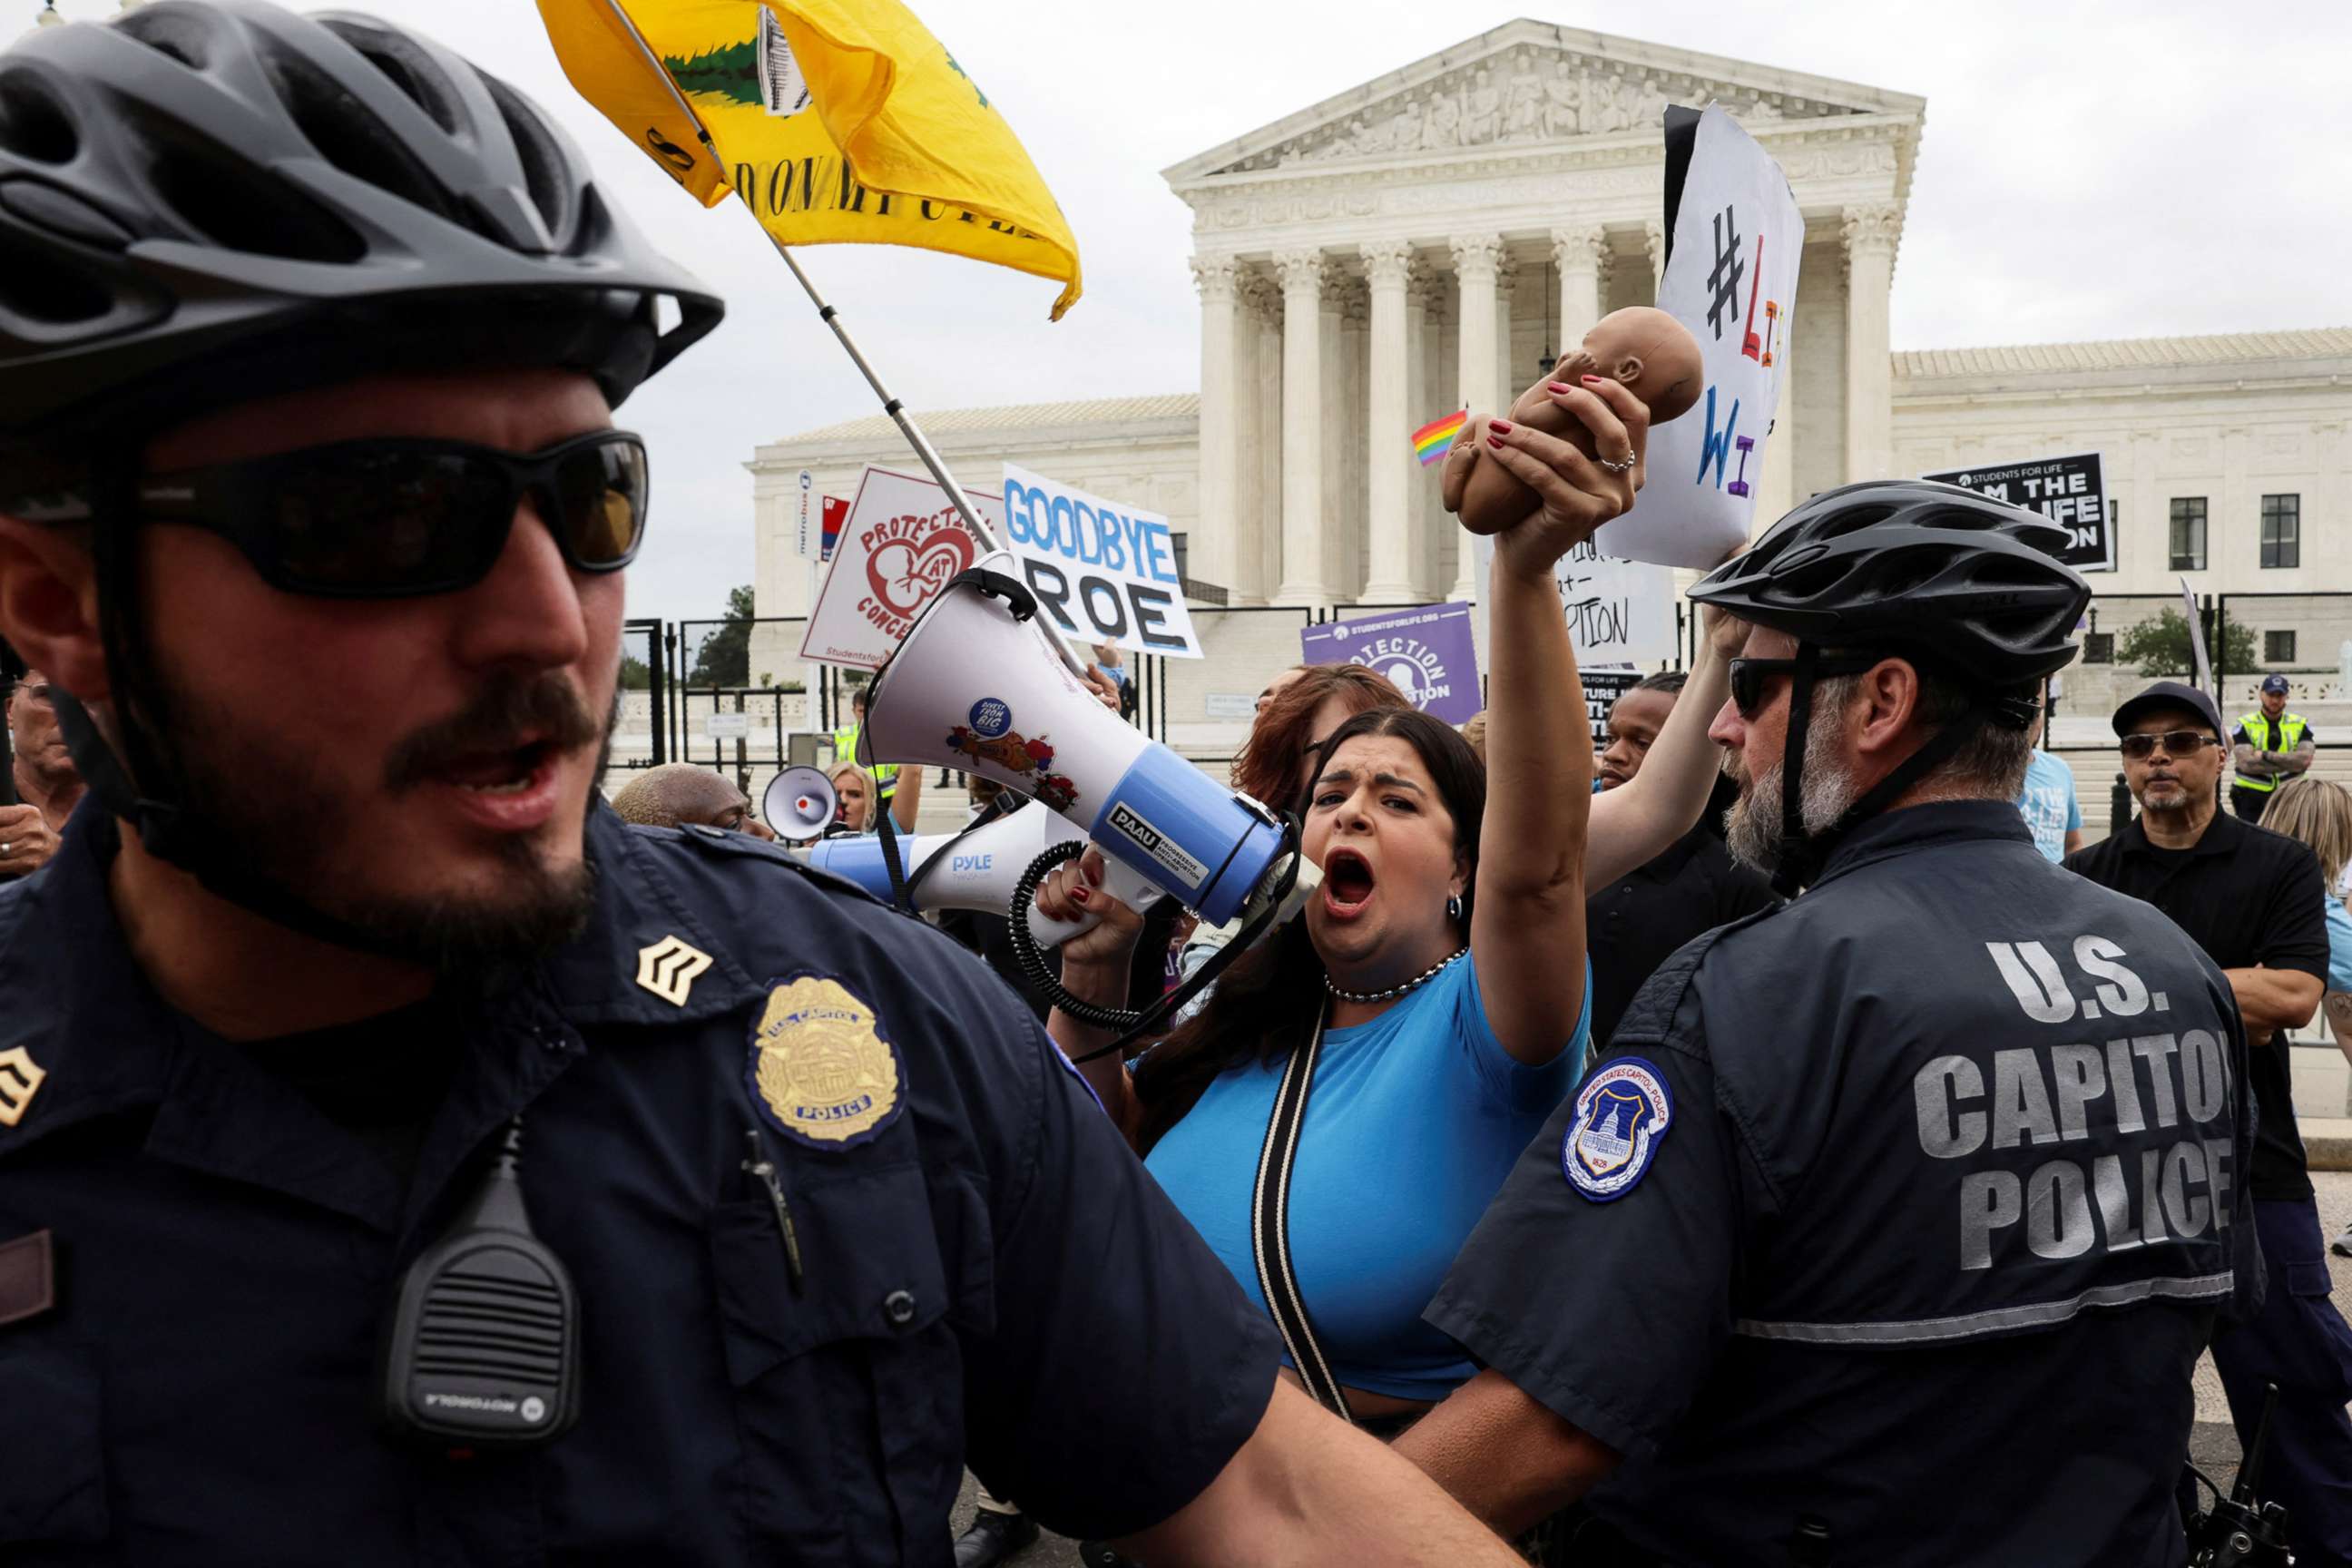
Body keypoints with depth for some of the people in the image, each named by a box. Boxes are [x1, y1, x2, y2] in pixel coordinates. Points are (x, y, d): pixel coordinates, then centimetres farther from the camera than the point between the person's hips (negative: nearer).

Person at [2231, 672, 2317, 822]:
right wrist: (2290, 762, -12)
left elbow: (2305, 759, -10)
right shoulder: (2245, 725, 0)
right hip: (2251, 797, -2)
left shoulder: (2300, 725, 7)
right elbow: (2246, 763, -15)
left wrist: (2266, 755, -15)